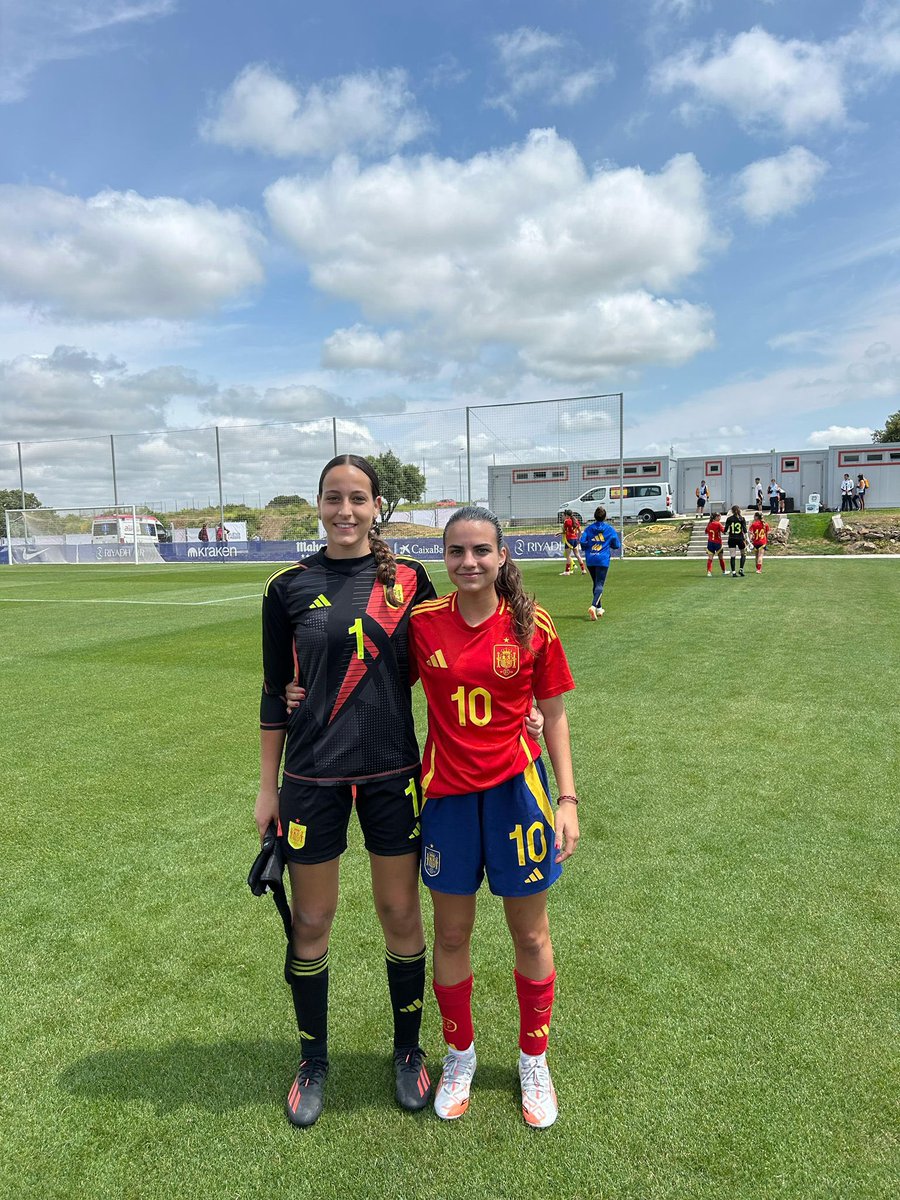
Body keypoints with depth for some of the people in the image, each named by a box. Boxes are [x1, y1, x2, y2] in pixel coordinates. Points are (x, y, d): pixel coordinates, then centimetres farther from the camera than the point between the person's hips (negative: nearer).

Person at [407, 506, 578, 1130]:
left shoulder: (531, 624, -8)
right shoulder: (423, 622, -5)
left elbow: (553, 714, 0)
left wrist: (567, 799, -3)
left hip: (516, 787, -1)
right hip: (446, 792, 1)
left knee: (531, 935, 13)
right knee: (451, 935, 15)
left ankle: (534, 1060, 39)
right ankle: (460, 1055, 41)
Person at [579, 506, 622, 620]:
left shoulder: (589, 528, 4)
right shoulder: (610, 529, 1)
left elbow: (582, 542, -4)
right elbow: (617, 545, 3)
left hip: (590, 560, 3)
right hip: (603, 560, -3)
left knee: (596, 583, 19)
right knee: (599, 584, -7)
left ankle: (599, 608, 28)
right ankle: (593, 606, -30)